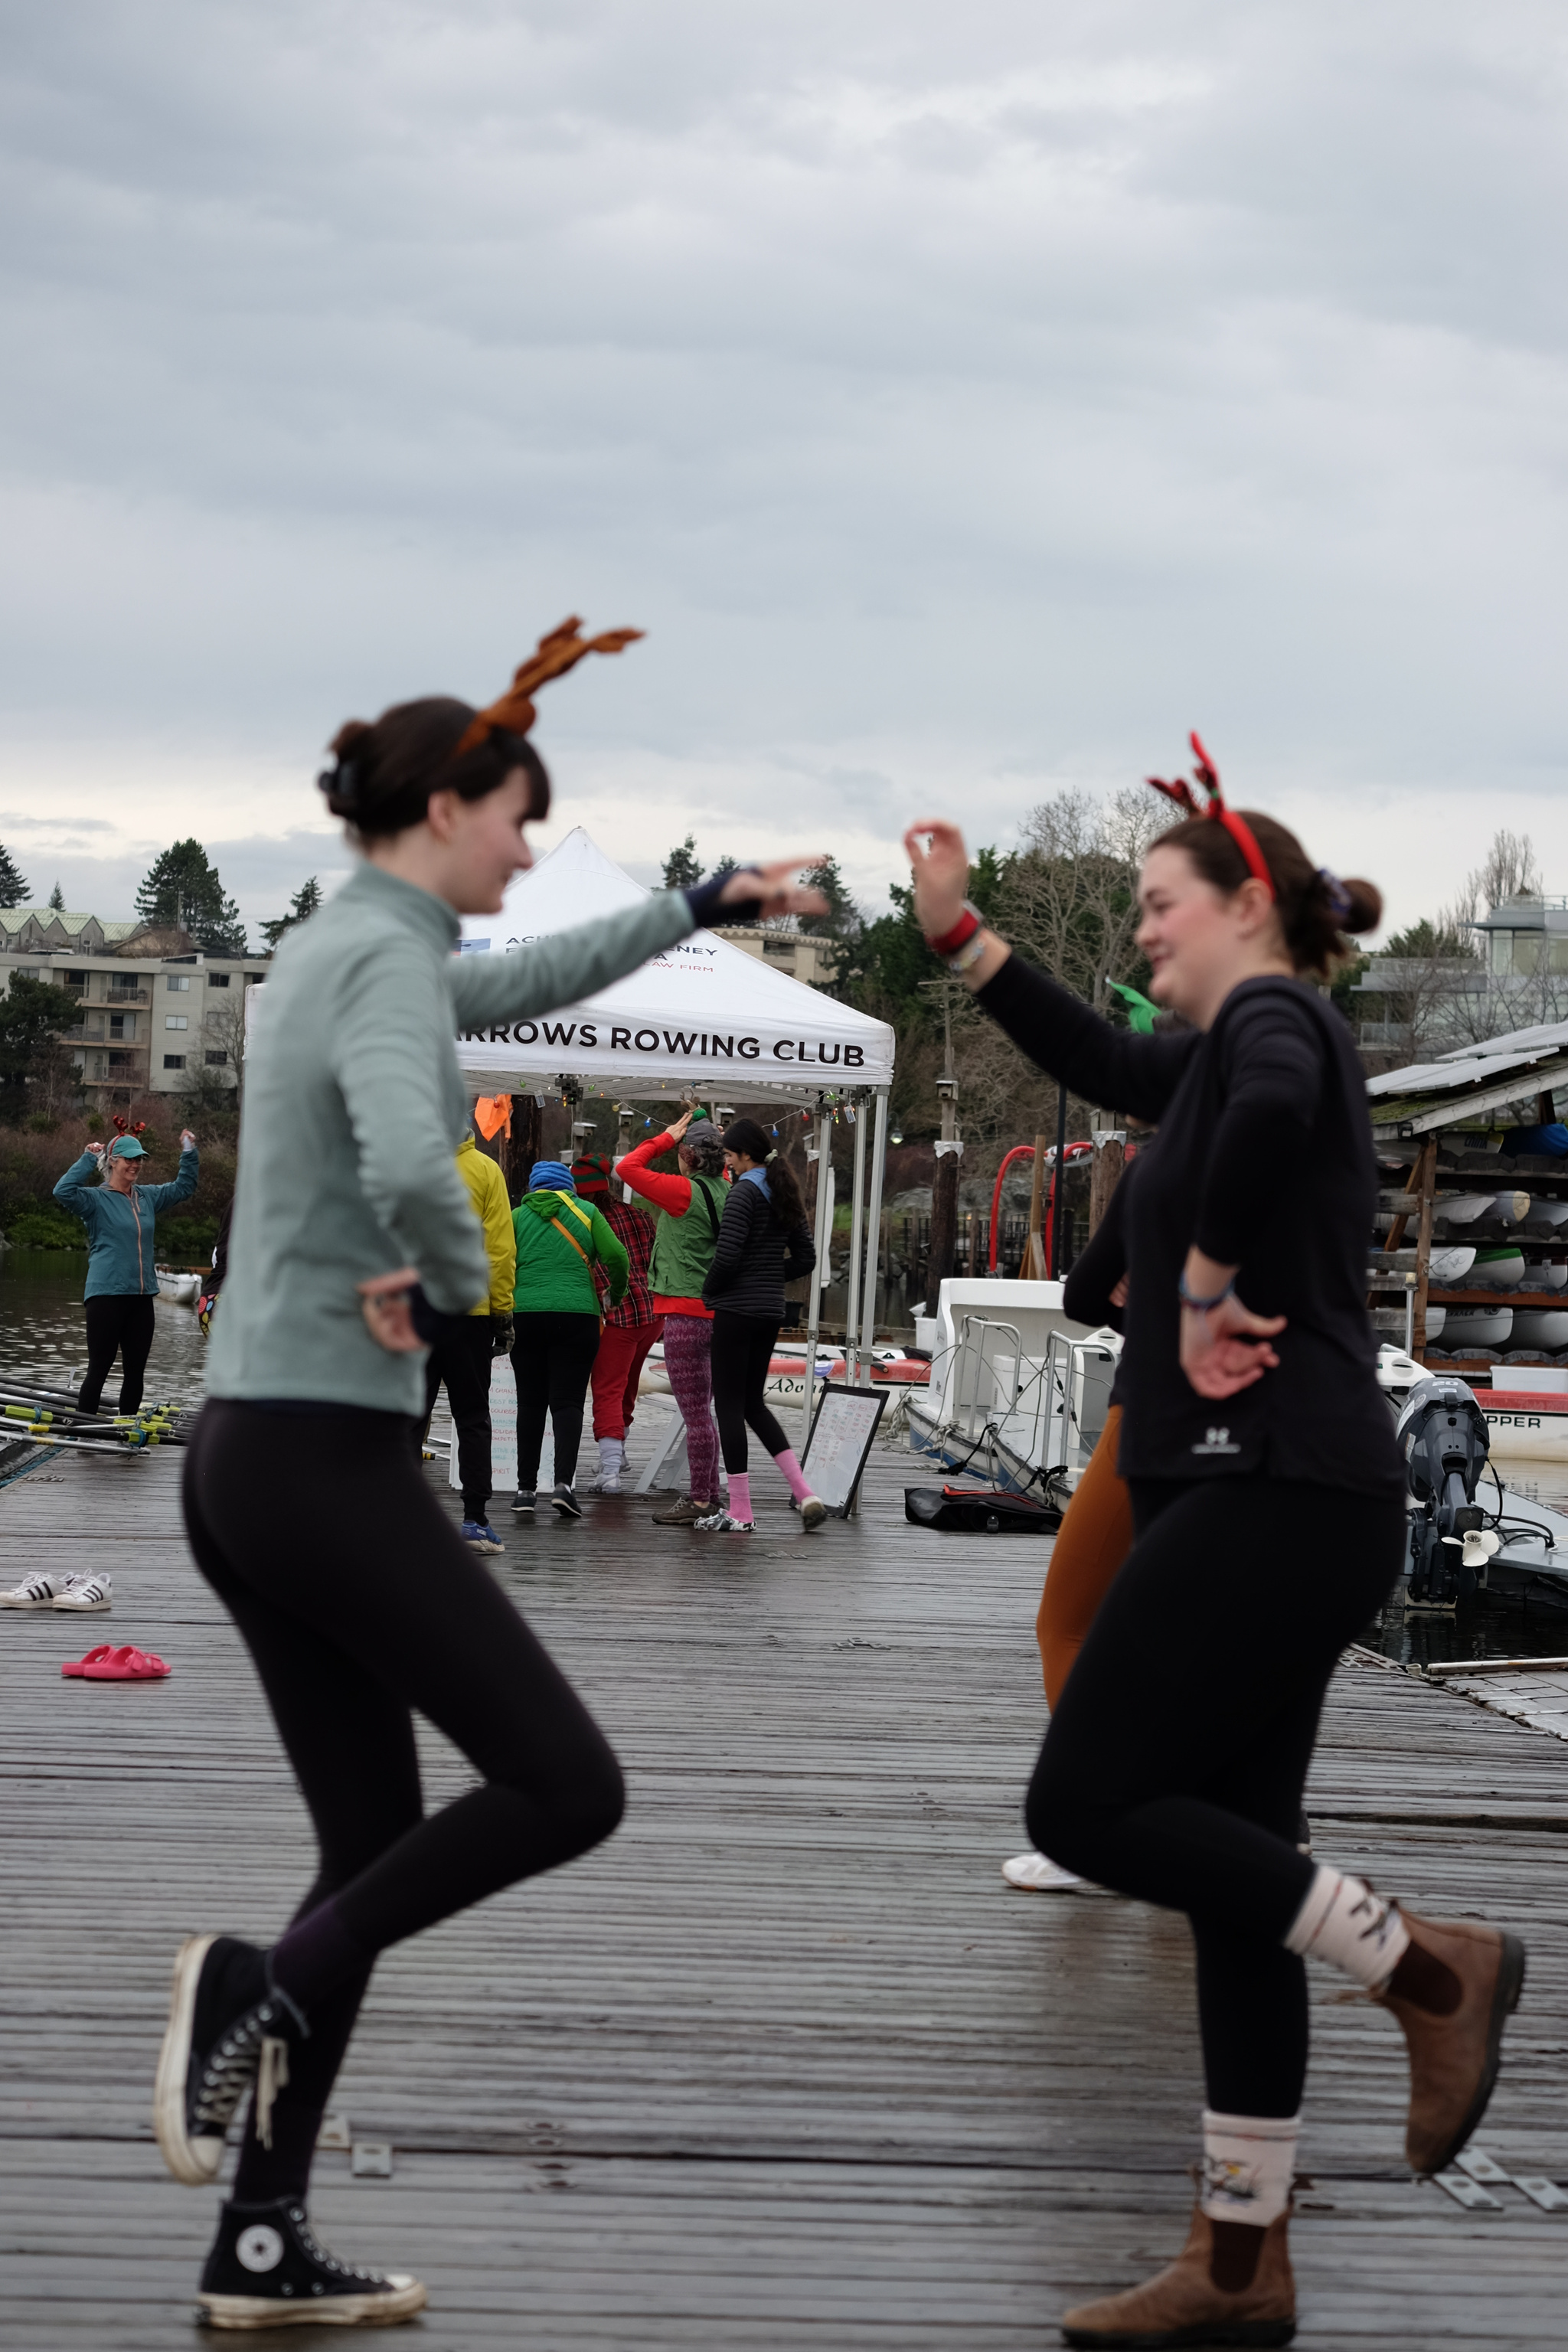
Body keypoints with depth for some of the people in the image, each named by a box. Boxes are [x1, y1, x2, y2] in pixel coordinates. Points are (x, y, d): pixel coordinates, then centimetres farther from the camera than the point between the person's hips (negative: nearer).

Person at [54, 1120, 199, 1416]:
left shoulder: (148, 1197, 13)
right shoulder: (96, 1199, -5)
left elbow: (183, 1187, 26)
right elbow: (64, 1192, -22)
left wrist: (189, 1153, 14)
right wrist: (88, 1159, -20)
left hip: (141, 1297, 6)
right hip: (106, 1295, -6)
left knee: (135, 1371, 10)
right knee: (98, 1370, -6)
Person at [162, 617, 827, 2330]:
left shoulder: (345, 949, 17)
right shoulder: (384, 958, -12)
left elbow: (519, 985, 37)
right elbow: (409, 1161, -32)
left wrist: (702, 909, 41)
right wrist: (455, 1280, -12)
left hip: (250, 1454, 10)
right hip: (326, 1458, -10)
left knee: (379, 1846, 11)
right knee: (564, 1785, -3)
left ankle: (262, 2247, 10)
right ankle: (267, 1987, -6)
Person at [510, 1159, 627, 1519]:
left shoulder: (517, 1216, 7)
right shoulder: (586, 1213, 6)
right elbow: (616, 1257, -1)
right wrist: (616, 1294, 16)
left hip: (525, 1316, 1)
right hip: (577, 1316, -1)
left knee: (530, 1402, 8)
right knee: (567, 1401, -1)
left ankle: (526, 1488, 7)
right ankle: (563, 1483, -17)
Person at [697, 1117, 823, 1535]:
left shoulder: (744, 1192, -13)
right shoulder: (784, 1194, 13)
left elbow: (728, 1253, -20)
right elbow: (805, 1258, 16)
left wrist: (709, 1291, -4)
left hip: (737, 1309, -8)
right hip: (772, 1310, 8)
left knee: (729, 1404, -2)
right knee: (752, 1402, 16)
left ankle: (740, 1512, -2)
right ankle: (804, 1494, 5)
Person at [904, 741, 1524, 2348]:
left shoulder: (1273, 1016, -8)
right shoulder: (1237, 1048, 20)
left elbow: (1272, 1112, -33)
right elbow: (1097, 1063, 36)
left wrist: (1206, 1286, -22)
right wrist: (960, 935, 33)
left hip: (1271, 1493, -10)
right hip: (1269, 1501, 10)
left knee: (1084, 1809, -8)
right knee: (1232, 1866, 9)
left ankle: (1428, 1969, -4)